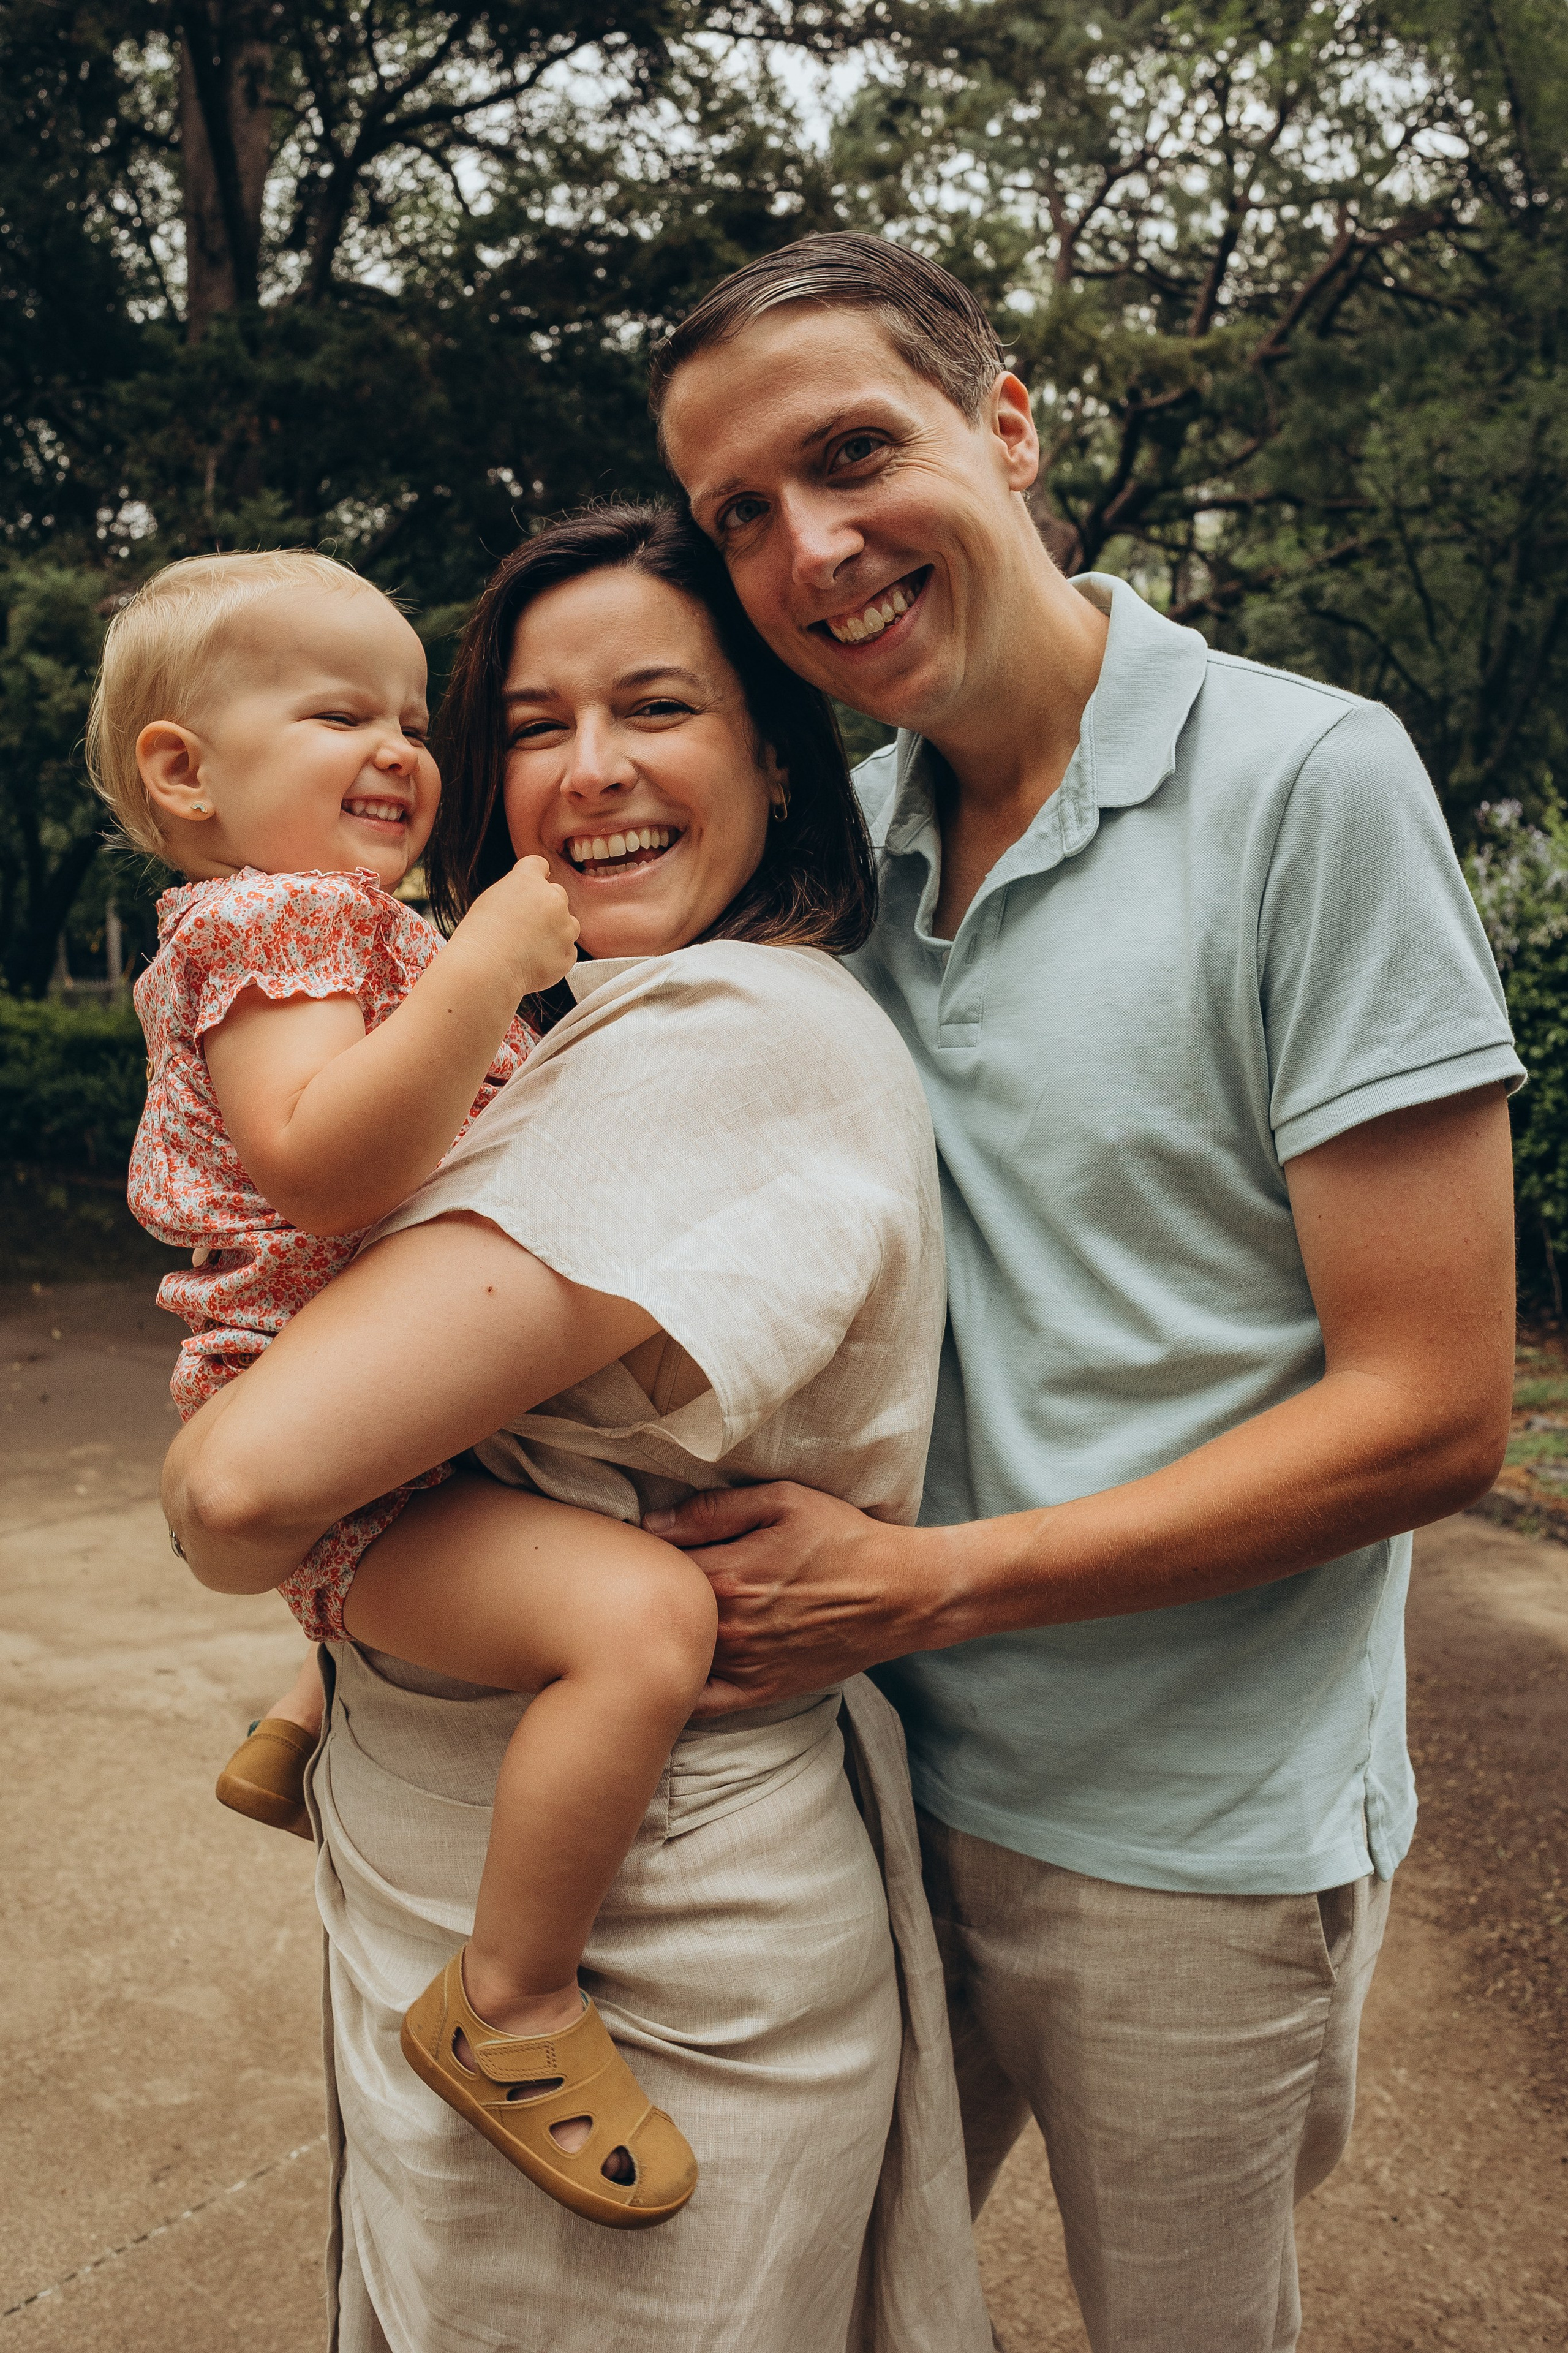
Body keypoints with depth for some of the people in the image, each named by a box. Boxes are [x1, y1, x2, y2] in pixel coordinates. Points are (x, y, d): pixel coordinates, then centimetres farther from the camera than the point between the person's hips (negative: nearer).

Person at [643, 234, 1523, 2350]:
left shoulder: (1306, 782, -16)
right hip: (887, 1760, 5)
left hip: (1191, 1838, -4)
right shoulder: (846, 834, 2)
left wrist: (925, 1581, -19)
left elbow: (1432, 1418, -18)